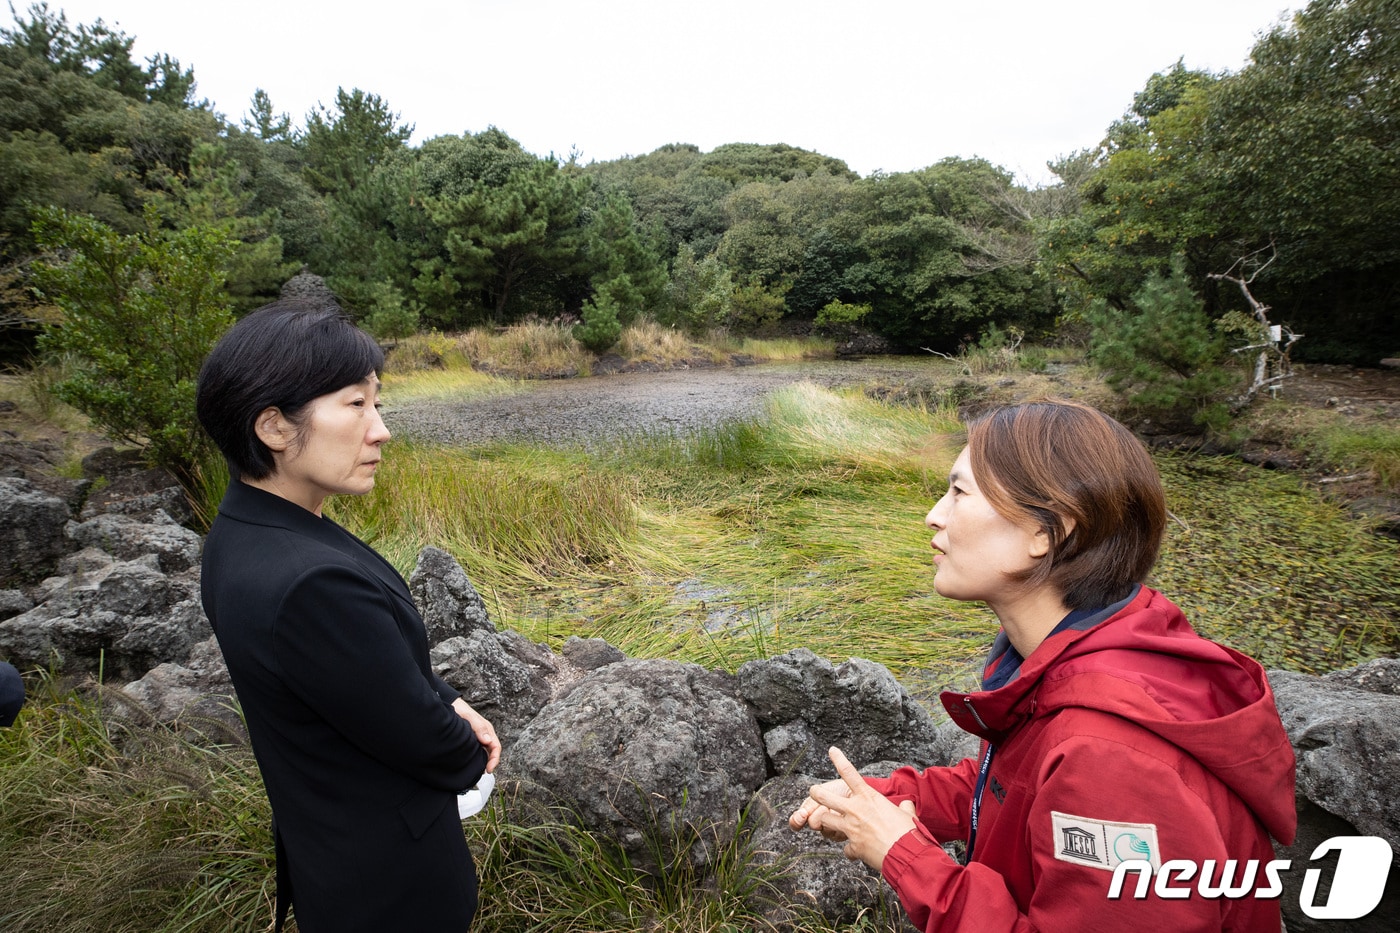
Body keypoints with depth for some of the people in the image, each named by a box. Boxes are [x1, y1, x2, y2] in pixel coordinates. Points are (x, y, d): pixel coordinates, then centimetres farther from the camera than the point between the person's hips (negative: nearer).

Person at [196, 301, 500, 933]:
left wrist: (449, 703, -4)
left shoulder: (243, 533, -8)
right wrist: (472, 755, -5)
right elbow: (426, 746, -25)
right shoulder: (310, 583, -38)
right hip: (388, 876, -7)